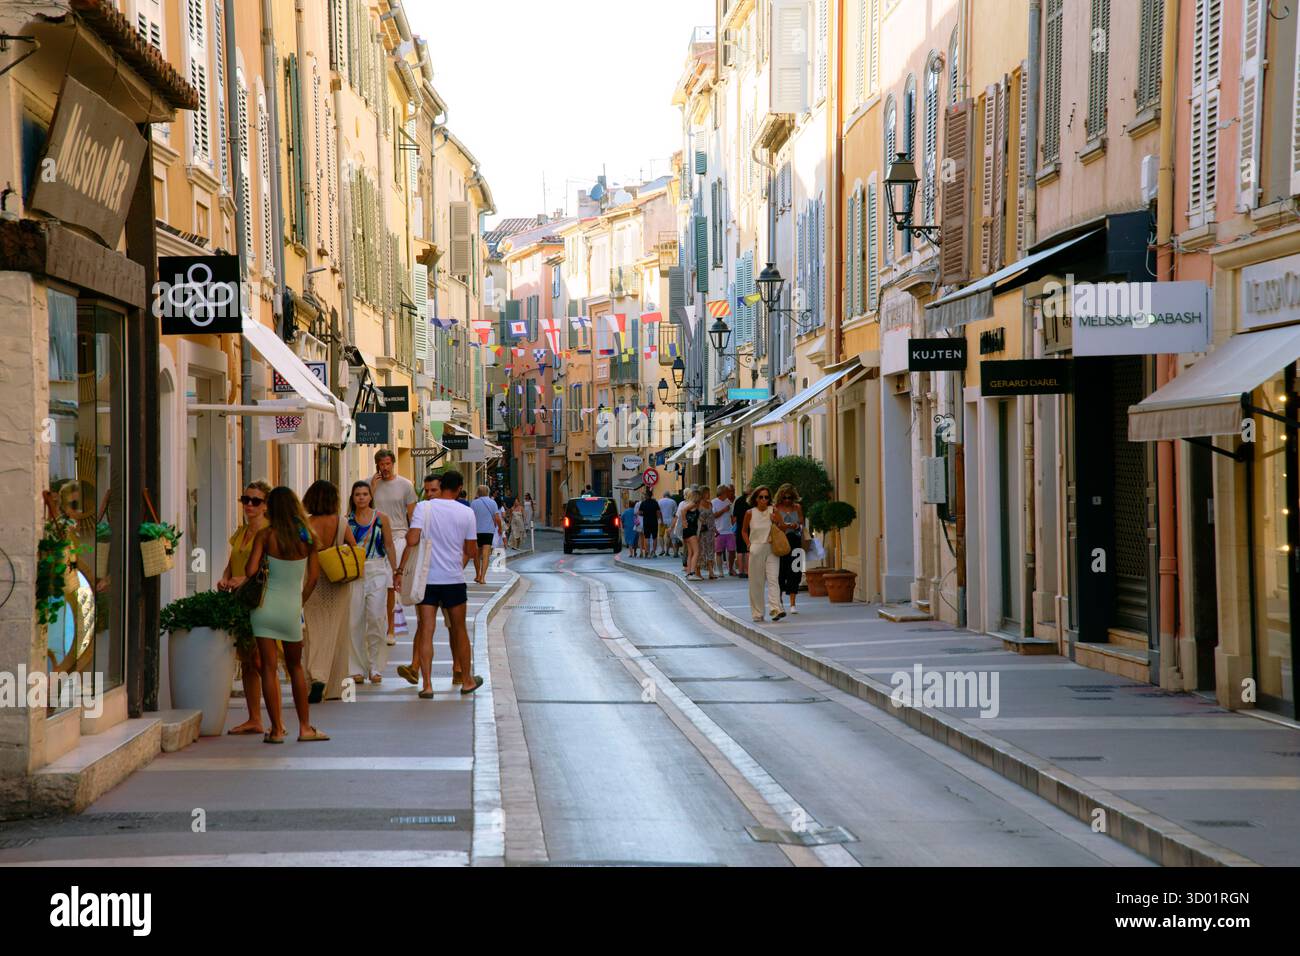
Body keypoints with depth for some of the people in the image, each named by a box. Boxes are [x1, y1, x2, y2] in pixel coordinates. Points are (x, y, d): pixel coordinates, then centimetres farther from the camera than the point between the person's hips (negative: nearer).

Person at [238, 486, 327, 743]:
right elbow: (313, 577, 1)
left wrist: (242, 581, 9)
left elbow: (251, 570, -12)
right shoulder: (308, 537, 0)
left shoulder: (265, 535, -7)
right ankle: (305, 727, 16)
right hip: (292, 607, 2)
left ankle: (277, 729, 1)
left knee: (269, 667, 2)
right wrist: (301, 602, 12)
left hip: (266, 605, -2)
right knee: (295, 666, 16)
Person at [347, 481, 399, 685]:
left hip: (377, 571, -1)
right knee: (355, 620, 0)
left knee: (375, 618, -6)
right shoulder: (347, 520, 5)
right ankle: (357, 668, 8)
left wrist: (394, 572, 5)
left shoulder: (381, 518, 4)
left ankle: (375, 667, 3)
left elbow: (389, 546, 8)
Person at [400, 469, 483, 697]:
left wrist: (401, 569, -3)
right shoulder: (466, 514, -2)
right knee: (459, 631, 14)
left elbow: (412, 540, -15)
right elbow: (472, 552, 4)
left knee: (426, 631, 1)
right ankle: (467, 680, 25)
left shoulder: (423, 508, -6)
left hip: (426, 578, -1)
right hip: (454, 580, 1)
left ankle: (427, 685, -6)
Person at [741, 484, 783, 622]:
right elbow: (744, 530, 15)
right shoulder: (750, 513, 2)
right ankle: (757, 613, 12)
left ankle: (776, 609, -24)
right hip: (756, 549, 1)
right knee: (756, 582, 4)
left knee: (772, 579, -14)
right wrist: (749, 544, 2)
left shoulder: (773, 511, 1)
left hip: (771, 549, -1)